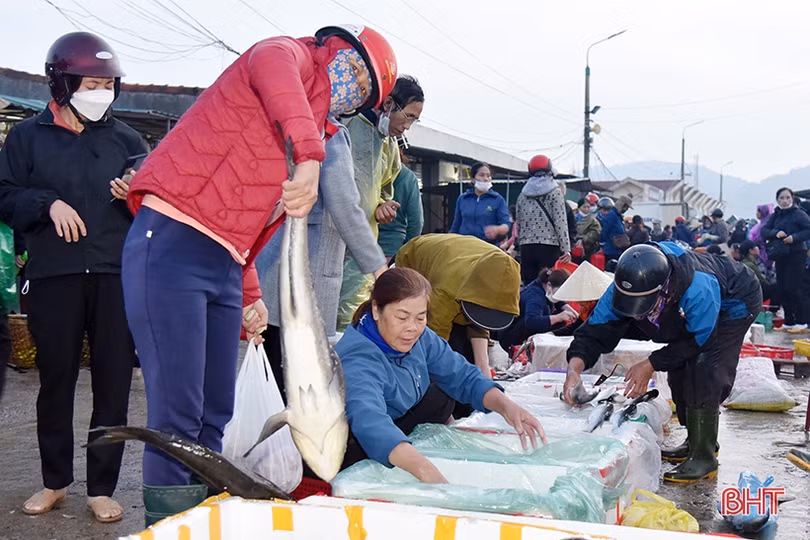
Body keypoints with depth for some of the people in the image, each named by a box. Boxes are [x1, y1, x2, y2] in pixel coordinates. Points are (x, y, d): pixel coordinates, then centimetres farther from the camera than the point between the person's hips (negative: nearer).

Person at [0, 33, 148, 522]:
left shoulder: (127, 139, 11)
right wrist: (48, 204, -11)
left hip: (117, 276, 1)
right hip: (54, 277, 0)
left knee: (114, 383, 1)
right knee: (56, 380, 7)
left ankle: (102, 487, 11)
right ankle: (55, 481, 23)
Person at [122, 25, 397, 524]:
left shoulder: (320, 133, 24)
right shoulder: (292, 57, 0)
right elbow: (272, 66, -28)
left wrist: (249, 296, 12)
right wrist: (309, 157, -42)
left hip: (224, 269, 9)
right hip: (173, 244, -9)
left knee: (215, 416, 9)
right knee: (178, 415, -9)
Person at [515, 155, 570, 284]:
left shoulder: (523, 195, 12)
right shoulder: (554, 192, -1)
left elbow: (519, 224, 12)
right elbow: (560, 222, -7)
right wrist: (566, 249, -7)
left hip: (526, 247, 4)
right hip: (548, 246, -4)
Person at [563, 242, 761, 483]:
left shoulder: (698, 290, -46)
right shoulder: (623, 288, -29)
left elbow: (698, 341, -31)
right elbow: (595, 331, -26)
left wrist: (651, 365, -31)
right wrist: (575, 367, -44)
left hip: (735, 303, -7)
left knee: (705, 369, -23)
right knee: (679, 370, 6)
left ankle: (704, 457, -15)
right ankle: (695, 442, 28)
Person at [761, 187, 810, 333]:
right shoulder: (775, 215, 10)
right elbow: (764, 230, 2)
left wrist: (795, 237, -26)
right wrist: (775, 233, -17)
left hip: (796, 255, -6)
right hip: (780, 255, 6)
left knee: (793, 287, -10)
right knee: (782, 289, 7)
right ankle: (789, 322, 15)